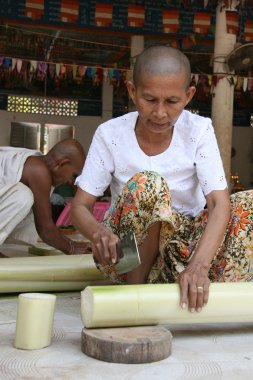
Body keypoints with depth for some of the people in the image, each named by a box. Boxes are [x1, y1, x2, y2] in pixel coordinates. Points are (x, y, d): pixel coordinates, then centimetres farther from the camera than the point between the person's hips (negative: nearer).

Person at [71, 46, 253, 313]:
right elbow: (80, 206, -12)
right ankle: (135, 285, -17)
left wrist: (199, 265, -41)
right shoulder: (111, 134, -12)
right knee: (146, 184, -32)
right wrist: (98, 232, -37)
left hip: (185, 245, 2)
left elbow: (219, 204, -23)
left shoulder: (199, 131, -12)